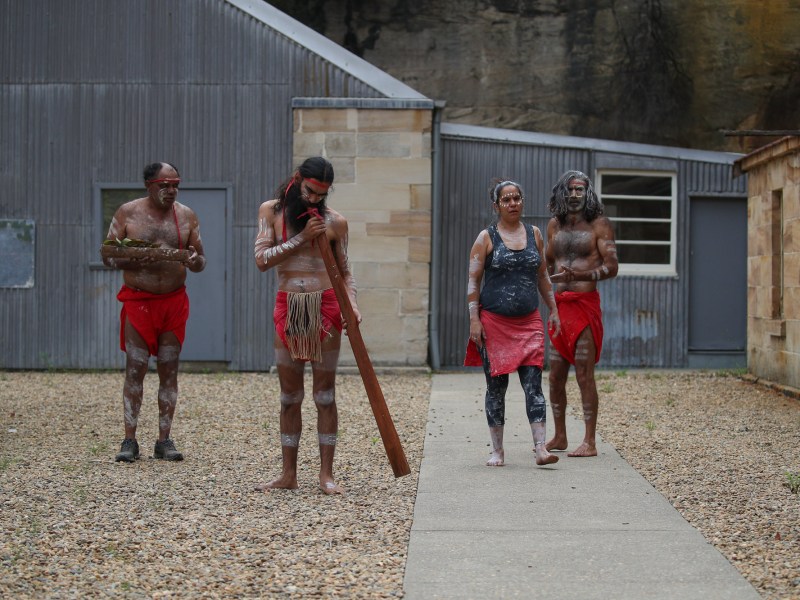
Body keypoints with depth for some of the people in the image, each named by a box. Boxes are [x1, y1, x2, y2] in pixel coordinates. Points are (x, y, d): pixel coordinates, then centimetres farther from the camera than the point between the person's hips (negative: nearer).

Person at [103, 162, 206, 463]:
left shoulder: (186, 215, 7)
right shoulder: (128, 213, 0)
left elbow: (201, 262, 11)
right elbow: (108, 256, 1)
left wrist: (194, 260, -13)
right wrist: (133, 259, -19)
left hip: (174, 301, 2)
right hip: (138, 300, -2)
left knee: (169, 371, 4)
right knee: (134, 370, -3)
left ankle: (164, 440, 10)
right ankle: (129, 441, 2)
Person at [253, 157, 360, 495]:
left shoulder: (334, 222, 3)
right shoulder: (271, 211, 5)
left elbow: (345, 272, 9)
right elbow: (262, 259, -5)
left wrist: (351, 303, -8)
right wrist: (301, 238, -12)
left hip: (325, 307, -1)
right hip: (288, 308, 1)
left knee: (325, 395, 1)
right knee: (289, 397, 7)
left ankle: (326, 474, 6)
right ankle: (288, 474, 13)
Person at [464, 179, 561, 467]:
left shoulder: (534, 234, 10)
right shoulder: (486, 238, 0)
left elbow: (542, 276, 19)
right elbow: (473, 281, -2)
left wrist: (553, 309, 14)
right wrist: (474, 320, -10)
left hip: (529, 323, 2)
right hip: (494, 323, -2)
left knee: (533, 384, -8)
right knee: (496, 387, 4)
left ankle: (541, 448, -12)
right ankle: (497, 450, 14)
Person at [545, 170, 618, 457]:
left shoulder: (599, 224, -3)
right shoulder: (554, 225, 14)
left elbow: (611, 267, -11)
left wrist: (580, 275, -24)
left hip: (585, 304, -6)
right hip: (559, 305, 6)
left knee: (584, 375, -7)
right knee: (555, 376, 8)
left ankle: (589, 443, -3)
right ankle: (559, 437, 20)